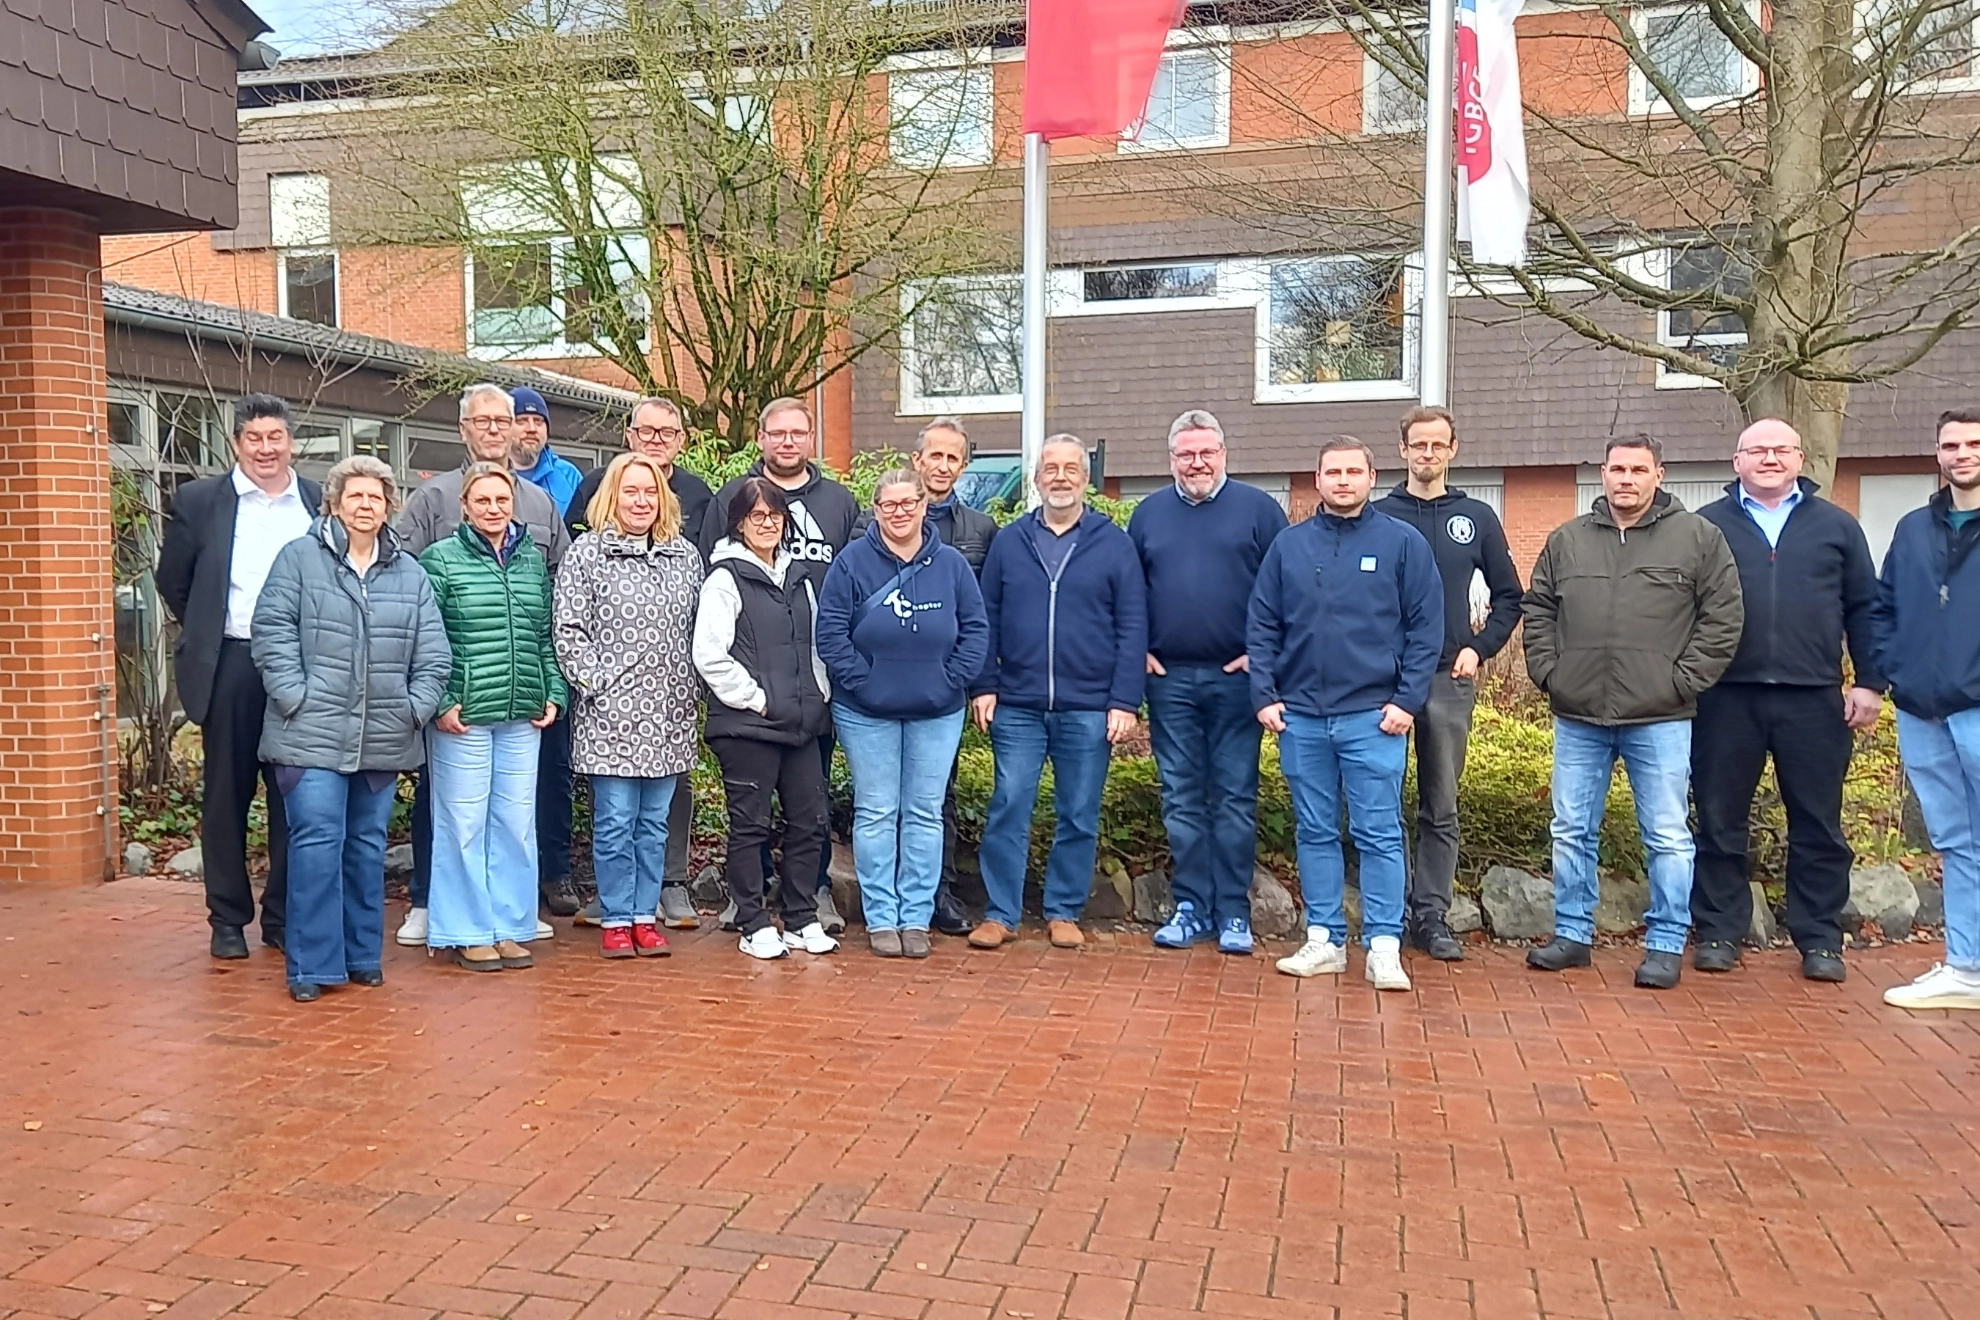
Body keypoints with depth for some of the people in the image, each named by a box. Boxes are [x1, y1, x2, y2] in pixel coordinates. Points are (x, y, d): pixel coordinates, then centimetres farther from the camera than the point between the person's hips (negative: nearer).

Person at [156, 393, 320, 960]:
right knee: (226, 793, 7)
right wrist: (206, 634, 10)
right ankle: (228, 919, 17)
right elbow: (172, 580, 11)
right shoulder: (199, 500, 3)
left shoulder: (321, 504, 6)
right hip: (229, 667, -1)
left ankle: (284, 915, 18)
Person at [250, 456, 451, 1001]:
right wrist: (297, 698, -12)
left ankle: (363, 955, 22)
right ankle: (311, 965, 2)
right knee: (317, 843, -7)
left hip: (383, 740, 4)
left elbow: (433, 653, 10)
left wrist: (416, 706, -2)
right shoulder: (300, 558, 1)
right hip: (312, 736, -4)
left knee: (368, 846, 12)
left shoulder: (410, 574, 11)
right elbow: (273, 632, -4)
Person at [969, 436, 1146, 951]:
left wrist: (1125, 701, -6)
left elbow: (1132, 629, 0)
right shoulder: (1008, 542, 8)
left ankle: (1064, 913, 19)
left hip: (1088, 709, -1)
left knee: (1078, 817, 7)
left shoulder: (1114, 544, 3)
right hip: (1017, 706, 1)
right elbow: (986, 621, 8)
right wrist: (984, 687, -1)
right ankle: (1000, 914, 9)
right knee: (1007, 809, 0)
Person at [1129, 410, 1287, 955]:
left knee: (1235, 798, 2)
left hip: (1236, 678, -3)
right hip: (1169, 680, 3)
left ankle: (1233, 914, 9)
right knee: (1181, 799, 6)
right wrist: (1139, 651, 5)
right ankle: (1190, 908, 14)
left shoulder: (1257, 508, 2)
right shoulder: (1149, 513, 11)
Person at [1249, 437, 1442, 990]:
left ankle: (1384, 946, 4)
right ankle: (1324, 940, 18)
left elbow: (1426, 628, -1)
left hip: (1373, 717, -3)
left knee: (1379, 835, -2)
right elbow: (1261, 627, 9)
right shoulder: (1288, 545, 8)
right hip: (1300, 716, 3)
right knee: (1314, 833, 9)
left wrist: (1407, 701, -8)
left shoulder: (1404, 543, 2)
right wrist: (1264, 696, 0)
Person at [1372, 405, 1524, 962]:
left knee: (1441, 808, 5)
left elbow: (1508, 597, 13)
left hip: (1449, 680, 2)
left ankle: (1432, 916, 13)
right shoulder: (1377, 517, 4)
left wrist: (1480, 649, 0)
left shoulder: (1477, 518, 9)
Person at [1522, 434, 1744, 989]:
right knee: (1571, 832, 10)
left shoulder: (1699, 537, 0)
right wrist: (1548, 672, 3)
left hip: (1659, 720, -3)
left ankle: (1666, 944, 14)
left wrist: (1682, 681, -7)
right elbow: (1537, 611, 14)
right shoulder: (1567, 541, 9)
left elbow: (1723, 617, -2)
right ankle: (1572, 934, 22)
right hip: (1578, 718, 3)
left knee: (1667, 837, 3)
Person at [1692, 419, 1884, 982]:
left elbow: (1865, 608, 10)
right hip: (1727, 698, -1)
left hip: (1814, 698, 1)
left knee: (1819, 825, 6)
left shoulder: (1836, 527, 11)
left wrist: (1870, 682, 3)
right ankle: (1718, 933, 14)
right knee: (1720, 821, 4)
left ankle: (1820, 939, 15)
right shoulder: (1706, 526, 8)